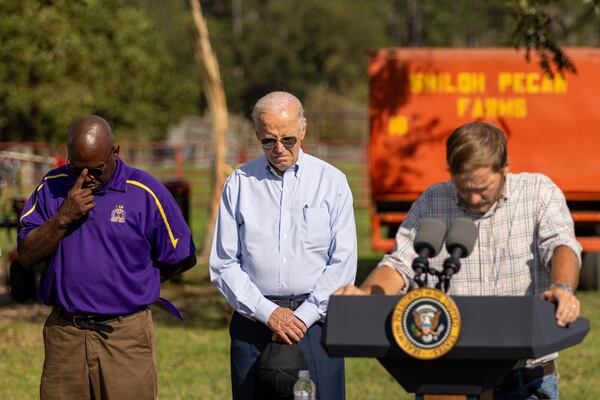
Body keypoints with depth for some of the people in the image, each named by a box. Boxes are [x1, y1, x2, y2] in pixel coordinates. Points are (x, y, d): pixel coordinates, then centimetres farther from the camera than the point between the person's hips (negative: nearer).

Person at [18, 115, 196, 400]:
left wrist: (131, 285, 10)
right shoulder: (52, 187, 6)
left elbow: (181, 259, 5)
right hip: (64, 334, 2)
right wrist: (63, 218, -12)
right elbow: (27, 255, 1)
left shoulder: (145, 192, -3)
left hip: (126, 335, -2)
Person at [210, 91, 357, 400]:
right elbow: (223, 264, 4)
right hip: (253, 320, 1)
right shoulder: (239, 184, 7)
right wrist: (268, 313, -6)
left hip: (315, 319, -1)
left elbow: (343, 262, 1)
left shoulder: (331, 182, 5)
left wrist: (305, 316, -7)